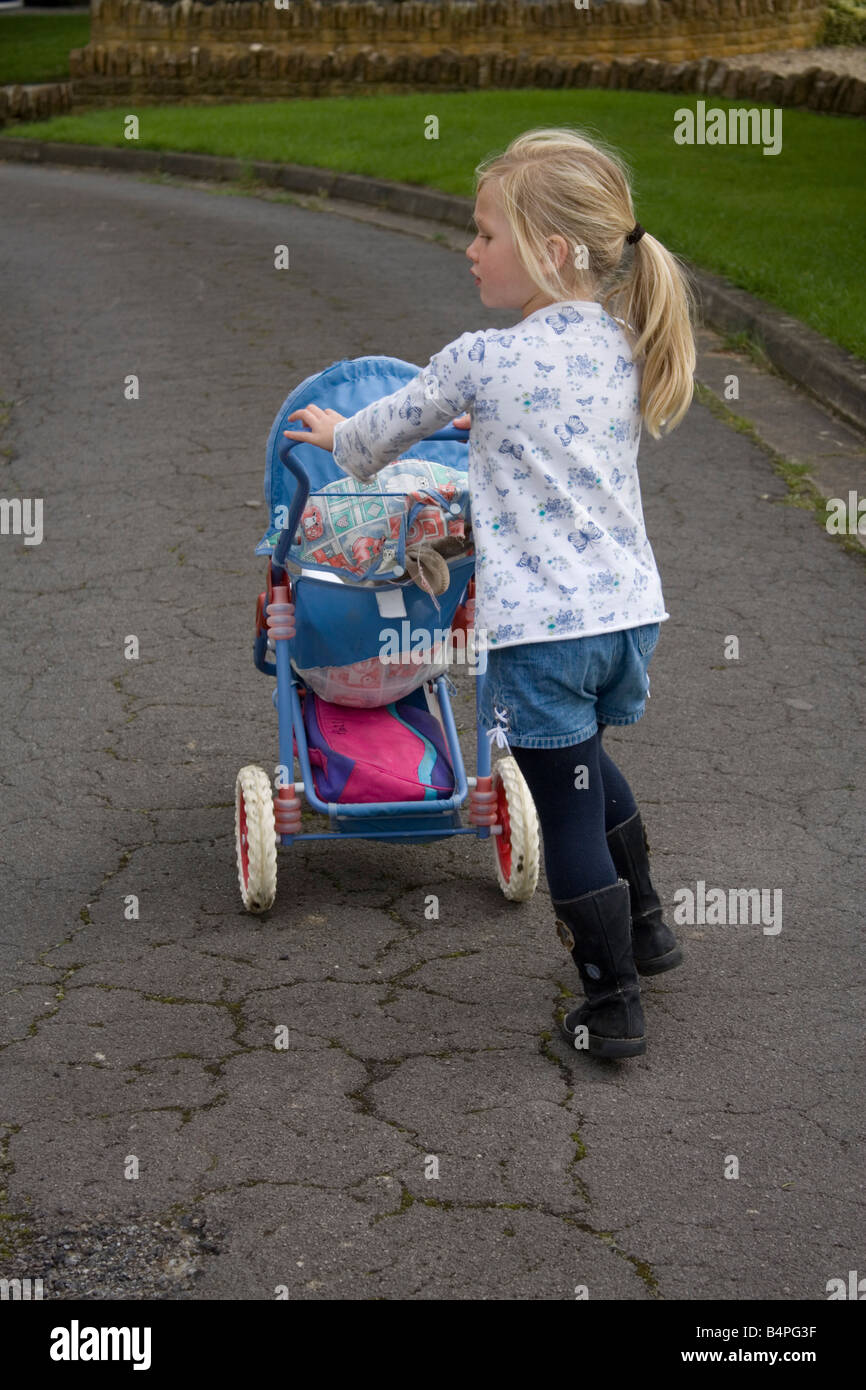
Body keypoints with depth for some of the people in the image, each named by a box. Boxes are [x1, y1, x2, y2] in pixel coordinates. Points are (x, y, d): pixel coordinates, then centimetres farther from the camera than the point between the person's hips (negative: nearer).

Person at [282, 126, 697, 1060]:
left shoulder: (483, 361, -10)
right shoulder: (624, 347, 6)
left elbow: (388, 428, 8)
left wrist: (341, 439, 29)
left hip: (540, 628, -7)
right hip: (629, 608, 7)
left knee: (569, 811, 4)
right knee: (584, 761, 30)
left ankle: (614, 1010, 11)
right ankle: (643, 925, 45)